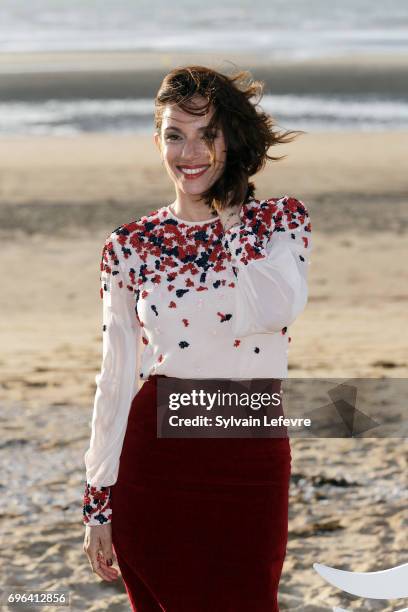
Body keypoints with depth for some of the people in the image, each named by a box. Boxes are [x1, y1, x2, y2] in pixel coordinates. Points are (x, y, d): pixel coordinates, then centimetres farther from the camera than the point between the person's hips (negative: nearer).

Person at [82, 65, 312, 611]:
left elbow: (278, 310, -20)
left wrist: (230, 216, -9)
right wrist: (98, 503, 4)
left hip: (250, 463, -1)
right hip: (155, 459, 1)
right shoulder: (130, 247, 3)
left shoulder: (282, 221, 1)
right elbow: (116, 379, 6)